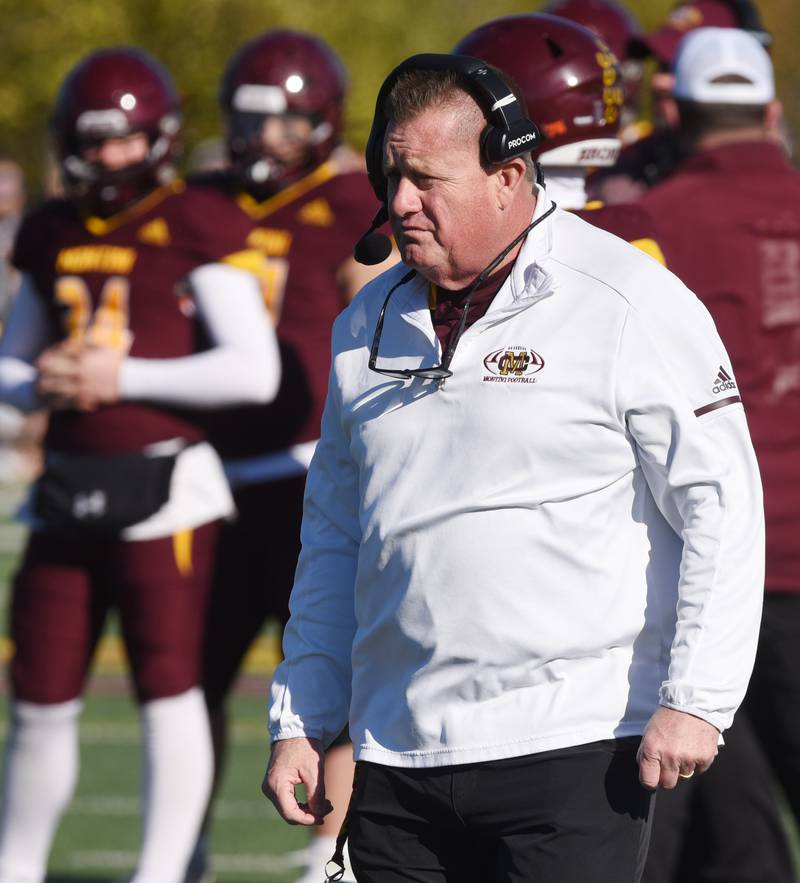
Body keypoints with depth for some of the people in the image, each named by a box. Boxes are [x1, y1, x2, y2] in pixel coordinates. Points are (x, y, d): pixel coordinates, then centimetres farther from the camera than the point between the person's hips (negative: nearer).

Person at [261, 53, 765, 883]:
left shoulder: (630, 306, -4)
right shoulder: (369, 324, 14)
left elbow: (721, 509, -6)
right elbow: (333, 541, 22)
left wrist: (693, 699, -13)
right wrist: (300, 721, 16)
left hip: (575, 751, -6)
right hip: (396, 759, 6)